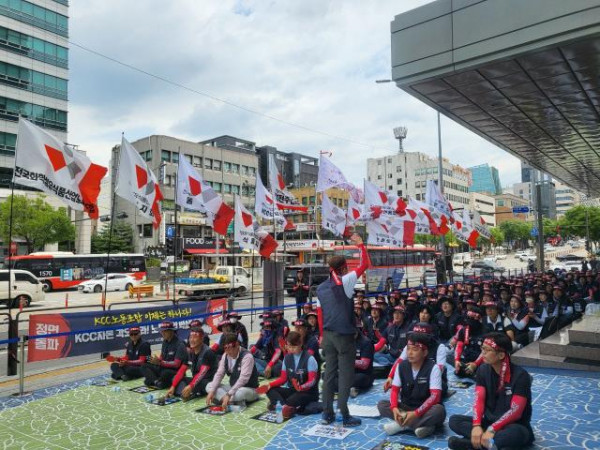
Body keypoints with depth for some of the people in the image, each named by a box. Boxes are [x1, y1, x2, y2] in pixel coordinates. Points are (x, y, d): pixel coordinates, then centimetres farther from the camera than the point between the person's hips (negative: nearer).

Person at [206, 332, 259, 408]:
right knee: (209, 386, -10)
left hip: (248, 389, -8)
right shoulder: (225, 356, -1)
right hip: (233, 387, 8)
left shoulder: (247, 356, -23)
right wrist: (212, 391, -16)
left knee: (241, 392, -42)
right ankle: (232, 401, -26)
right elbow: (219, 374, -1)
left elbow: (243, 378, -30)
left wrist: (229, 394, -37)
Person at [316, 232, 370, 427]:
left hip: (328, 335, 6)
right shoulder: (344, 282, -9)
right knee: (345, 374, 1)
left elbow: (319, 314, 12)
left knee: (329, 373, 11)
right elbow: (364, 265, -5)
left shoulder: (320, 288, 8)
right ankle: (345, 416, 6)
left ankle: (327, 414, 15)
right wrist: (360, 244, 4)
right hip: (344, 335, -6)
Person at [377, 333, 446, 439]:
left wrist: (416, 413, -33)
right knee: (381, 404, -17)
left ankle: (401, 425, -25)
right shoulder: (401, 366, -3)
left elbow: (435, 396, -24)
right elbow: (395, 390, -3)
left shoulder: (433, 368, -16)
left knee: (439, 411, -36)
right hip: (405, 406, 4)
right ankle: (421, 425, -25)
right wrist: (394, 408, -25)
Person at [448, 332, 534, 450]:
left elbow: (515, 411, -22)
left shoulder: (520, 375, -16)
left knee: (516, 433, -41)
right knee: (454, 420, -14)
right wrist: (476, 425, -25)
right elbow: (479, 400, -8)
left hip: (514, 426, -5)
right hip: (489, 421, 5)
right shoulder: (483, 370, 0)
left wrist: (491, 430, -29)